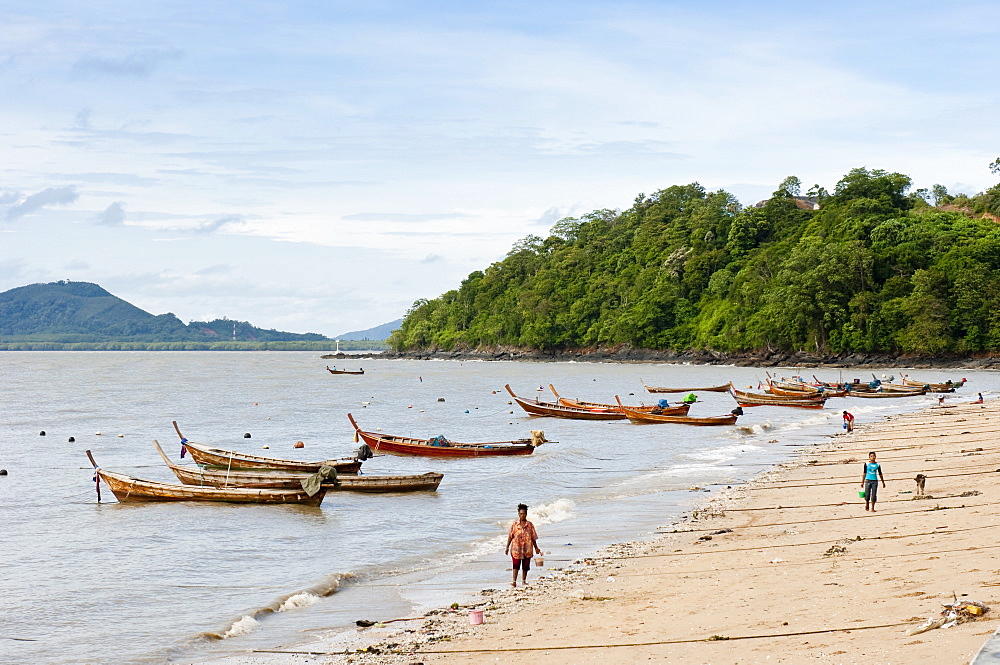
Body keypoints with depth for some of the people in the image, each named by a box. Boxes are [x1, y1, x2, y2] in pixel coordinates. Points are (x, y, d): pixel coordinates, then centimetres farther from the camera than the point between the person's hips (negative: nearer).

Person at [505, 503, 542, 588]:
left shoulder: (530, 525, 4)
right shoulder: (514, 524, 0)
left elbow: (533, 538, 9)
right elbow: (510, 536, 1)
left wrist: (536, 548, 10)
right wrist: (507, 547, -2)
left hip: (527, 549, 2)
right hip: (516, 548, -2)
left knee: (526, 565, 8)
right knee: (516, 564, -7)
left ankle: (524, 580, 20)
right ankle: (514, 581, -7)